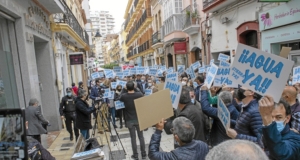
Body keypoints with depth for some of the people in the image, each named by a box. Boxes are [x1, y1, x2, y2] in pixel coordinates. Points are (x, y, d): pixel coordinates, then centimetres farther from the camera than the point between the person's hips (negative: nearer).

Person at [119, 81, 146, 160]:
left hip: (129, 120, -1)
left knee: (133, 138, 9)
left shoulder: (123, 96, -12)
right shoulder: (139, 94, -11)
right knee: (141, 136, 12)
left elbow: (120, 99, 12)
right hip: (139, 118, 1)